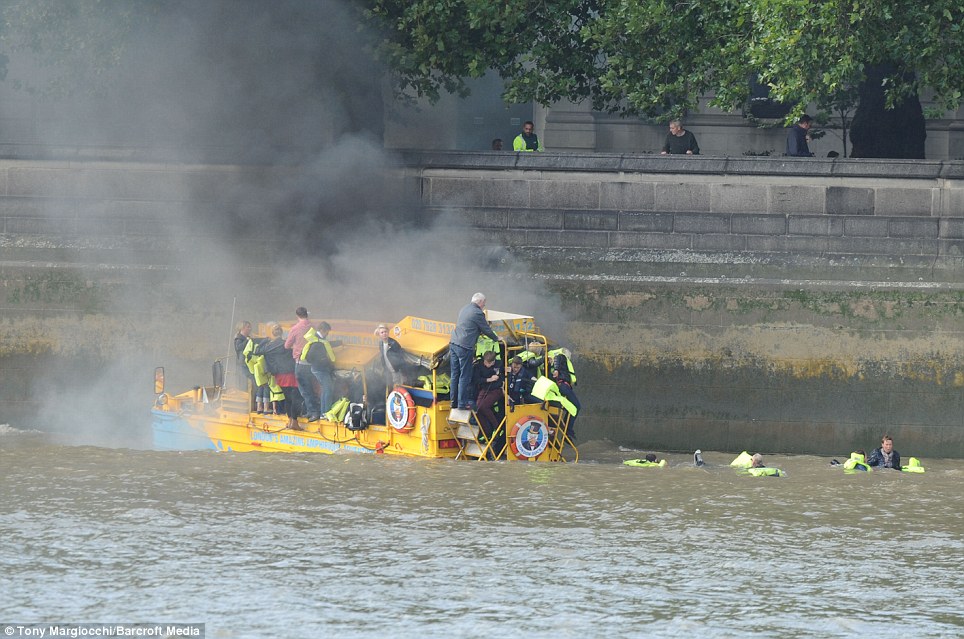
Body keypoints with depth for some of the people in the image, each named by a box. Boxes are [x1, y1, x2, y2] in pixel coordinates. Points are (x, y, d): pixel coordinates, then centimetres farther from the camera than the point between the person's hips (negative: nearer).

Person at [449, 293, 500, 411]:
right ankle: (462, 403, -2)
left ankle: (454, 401, 17)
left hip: (453, 343, 8)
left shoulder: (464, 309, 15)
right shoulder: (477, 313, -10)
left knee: (455, 375, 12)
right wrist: (496, 338, 16)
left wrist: (480, 332, 37)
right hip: (464, 347, -8)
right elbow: (486, 330, -1)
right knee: (465, 376, -2)